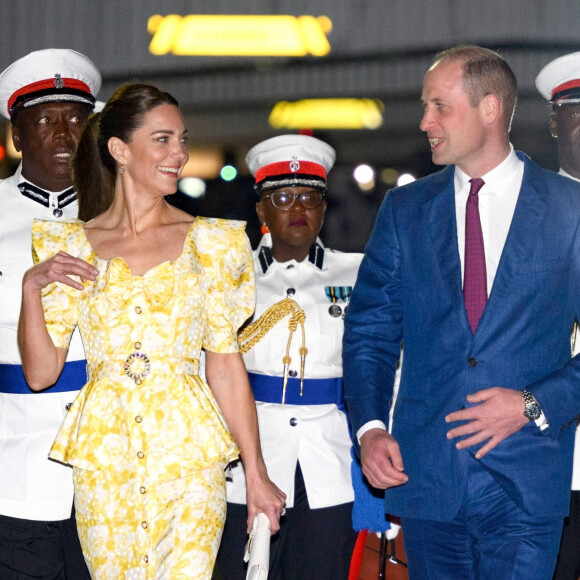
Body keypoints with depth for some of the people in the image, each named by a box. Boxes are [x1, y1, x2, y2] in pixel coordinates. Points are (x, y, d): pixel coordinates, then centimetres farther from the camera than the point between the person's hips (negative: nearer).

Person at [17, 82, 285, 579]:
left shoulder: (210, 243, 7)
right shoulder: (68, 245, 7)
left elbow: (226, 365, 5)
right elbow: (40, 372, 5)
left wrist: (257, 474, 0)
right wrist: (32, 287, -8)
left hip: (187, 452, 0)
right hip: (103, 457, 1)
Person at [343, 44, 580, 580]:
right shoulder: (404, 209, 9)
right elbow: (369, 331, 9)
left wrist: (536, 404, -12)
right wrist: (369, 425, -5)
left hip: (525, 485, -3)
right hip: (424, 474, 3)